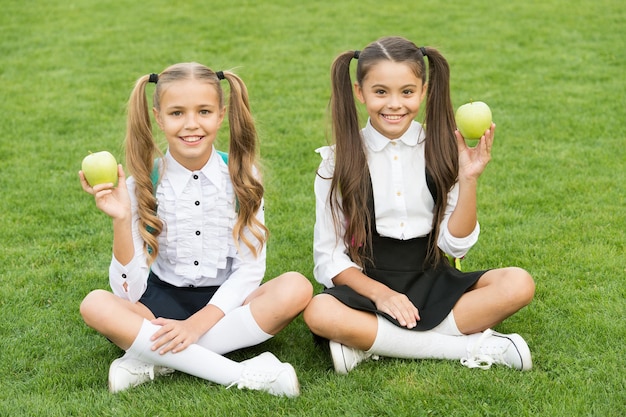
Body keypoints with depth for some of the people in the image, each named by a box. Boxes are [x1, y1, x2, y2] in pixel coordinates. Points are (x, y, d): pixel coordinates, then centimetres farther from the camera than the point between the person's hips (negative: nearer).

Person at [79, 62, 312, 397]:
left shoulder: (241, 176, -5)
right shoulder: (142, 184, -7)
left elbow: (249, 269, -7)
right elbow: (128, 292, -11)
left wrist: (197, 324, -19)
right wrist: (121, 219, -25)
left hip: (224, 304, 0)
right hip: (163, 303, 0)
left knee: (296, 288, -27)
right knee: (96, 306, -28)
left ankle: (155, 363, -24)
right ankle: (244, 374, -31)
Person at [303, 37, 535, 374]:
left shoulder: (440, 150, 1)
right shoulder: (339, 161, -2)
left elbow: (455, 244, -1)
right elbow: (328, 256, -3)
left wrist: (468, 179, -14)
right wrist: (378, 293, -18)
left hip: (432, 282, 2)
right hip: (366, 283, -2)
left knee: (518, 284, -23)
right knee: (319, 314, -35)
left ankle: (368, 341, -24)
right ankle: (472, 346, -26)